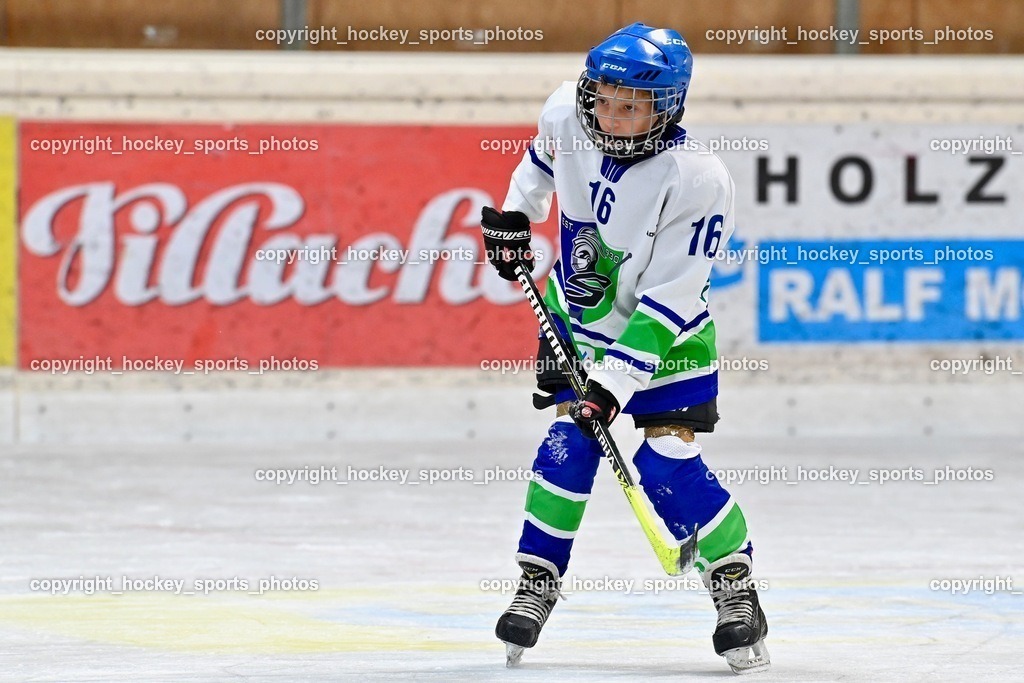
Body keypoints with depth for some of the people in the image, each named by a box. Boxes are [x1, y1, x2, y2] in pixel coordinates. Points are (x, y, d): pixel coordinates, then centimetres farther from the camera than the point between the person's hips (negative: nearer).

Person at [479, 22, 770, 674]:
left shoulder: (698, 179, -31)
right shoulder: (568, 114, -17)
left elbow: (667, 302, -28)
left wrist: (616, 380, -29)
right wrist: (516, 214, 13)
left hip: (664, 335, -4)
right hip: (579, 316, 4)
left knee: (668, 465, -10)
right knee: (568, 448, -5)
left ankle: (736, 586, 7)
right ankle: (538, 582, 8)